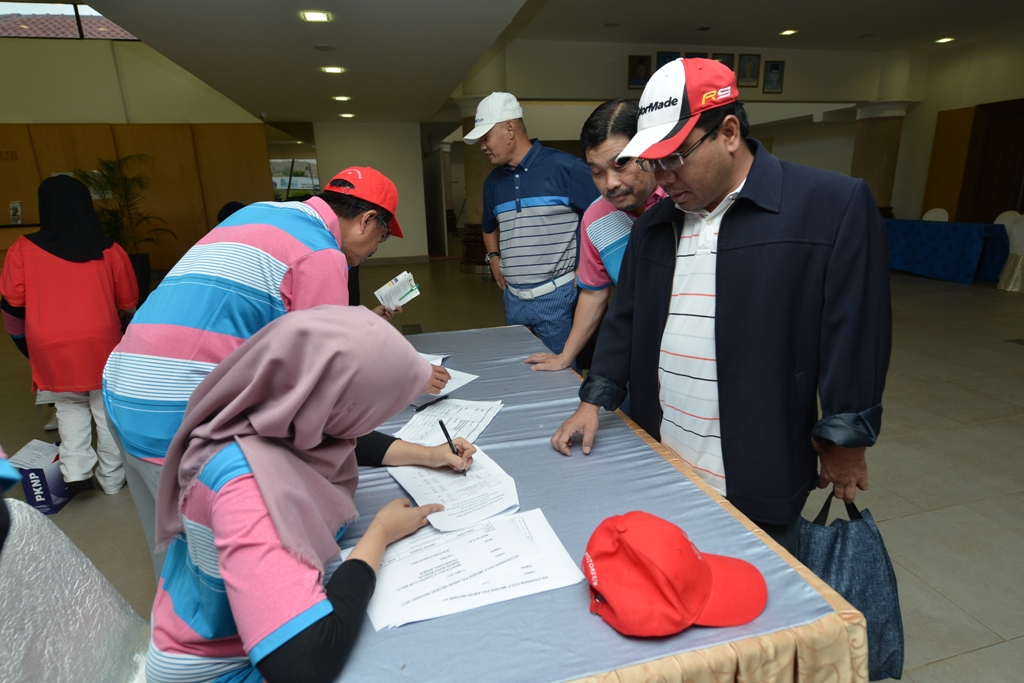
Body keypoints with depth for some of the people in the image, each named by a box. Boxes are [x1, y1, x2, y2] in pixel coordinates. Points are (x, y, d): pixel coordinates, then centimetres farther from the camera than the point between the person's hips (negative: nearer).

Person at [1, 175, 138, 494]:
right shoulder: (109, 250, 0)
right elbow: (129, 304, 7)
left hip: (50, 346, 1)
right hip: (100, 340, 0)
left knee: (69, 405, 21)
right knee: (107, 408, 11)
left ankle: (75, 470, 9)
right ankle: (112, 478, 18)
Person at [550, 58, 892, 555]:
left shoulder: (834, 206, -11)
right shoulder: (655, 224, 8)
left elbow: (856, 337, -10)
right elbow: (625, 320, 12)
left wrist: (844, 441, -5)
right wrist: (593, 402, 7)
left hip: (758, 481, -4)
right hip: (659, 464, 5)